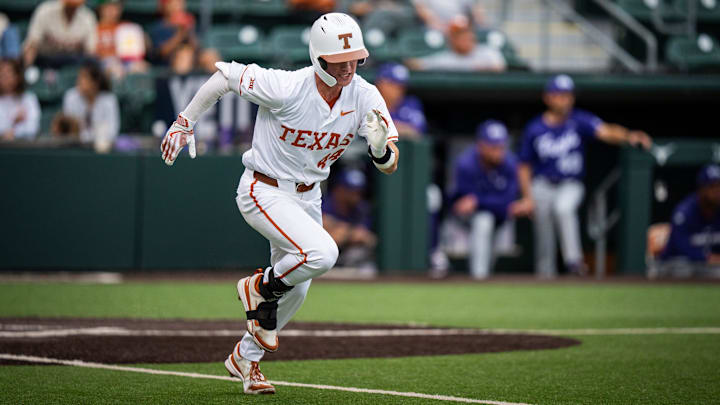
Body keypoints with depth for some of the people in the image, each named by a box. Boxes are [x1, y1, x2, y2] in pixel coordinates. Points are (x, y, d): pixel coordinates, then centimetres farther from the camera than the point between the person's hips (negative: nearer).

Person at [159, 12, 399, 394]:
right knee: (321, 253, -29)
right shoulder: (285, 88, -29)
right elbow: (225, 74, -15)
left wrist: (380, 148, -41)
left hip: (307, 197, 7)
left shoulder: (365, 97, -14)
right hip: (263, 192, -7)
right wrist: (183, 123, -6)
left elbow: (391, 165, -17)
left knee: (295, 289, 17)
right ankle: (260, 287, 1)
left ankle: (245, 358, 41)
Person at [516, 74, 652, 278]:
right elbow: (524, 167, 8)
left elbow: (605, 131, -24)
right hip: (542, 187, 2)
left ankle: (574, 260, -35)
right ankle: (545, 275, 16)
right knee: (544, 236, 1)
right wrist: (527, 197, -2)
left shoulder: (579, 120, -5)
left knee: (564, 208, -33)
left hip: (571, 185, -2)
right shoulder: (534, 129, -1)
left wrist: (629, 136, -44)